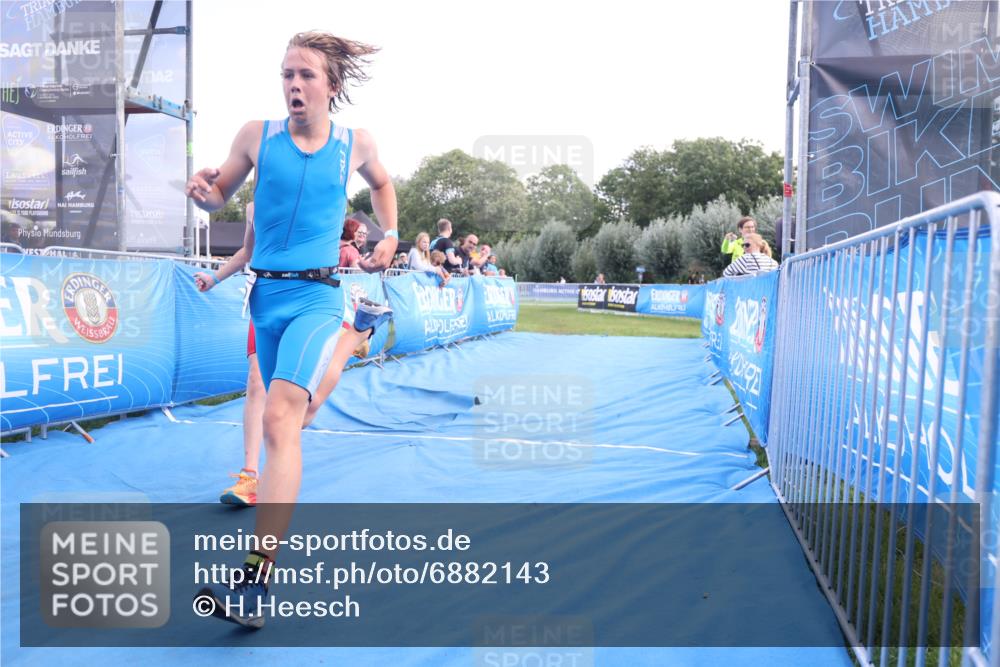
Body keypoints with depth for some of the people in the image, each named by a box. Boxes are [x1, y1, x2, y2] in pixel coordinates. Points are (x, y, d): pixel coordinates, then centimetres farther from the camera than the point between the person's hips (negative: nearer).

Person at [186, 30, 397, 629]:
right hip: (266, 294, 4)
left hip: (316, 296, -4)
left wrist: (390, 235, 14)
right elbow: (220, 197, 12)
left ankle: (255, 584, -22)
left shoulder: (356, 144, 2)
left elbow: (382, 182, 24)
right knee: (288, 416, 16)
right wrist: (203, 192, -10)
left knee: (281, 418, -22)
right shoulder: (256, 136, 3)